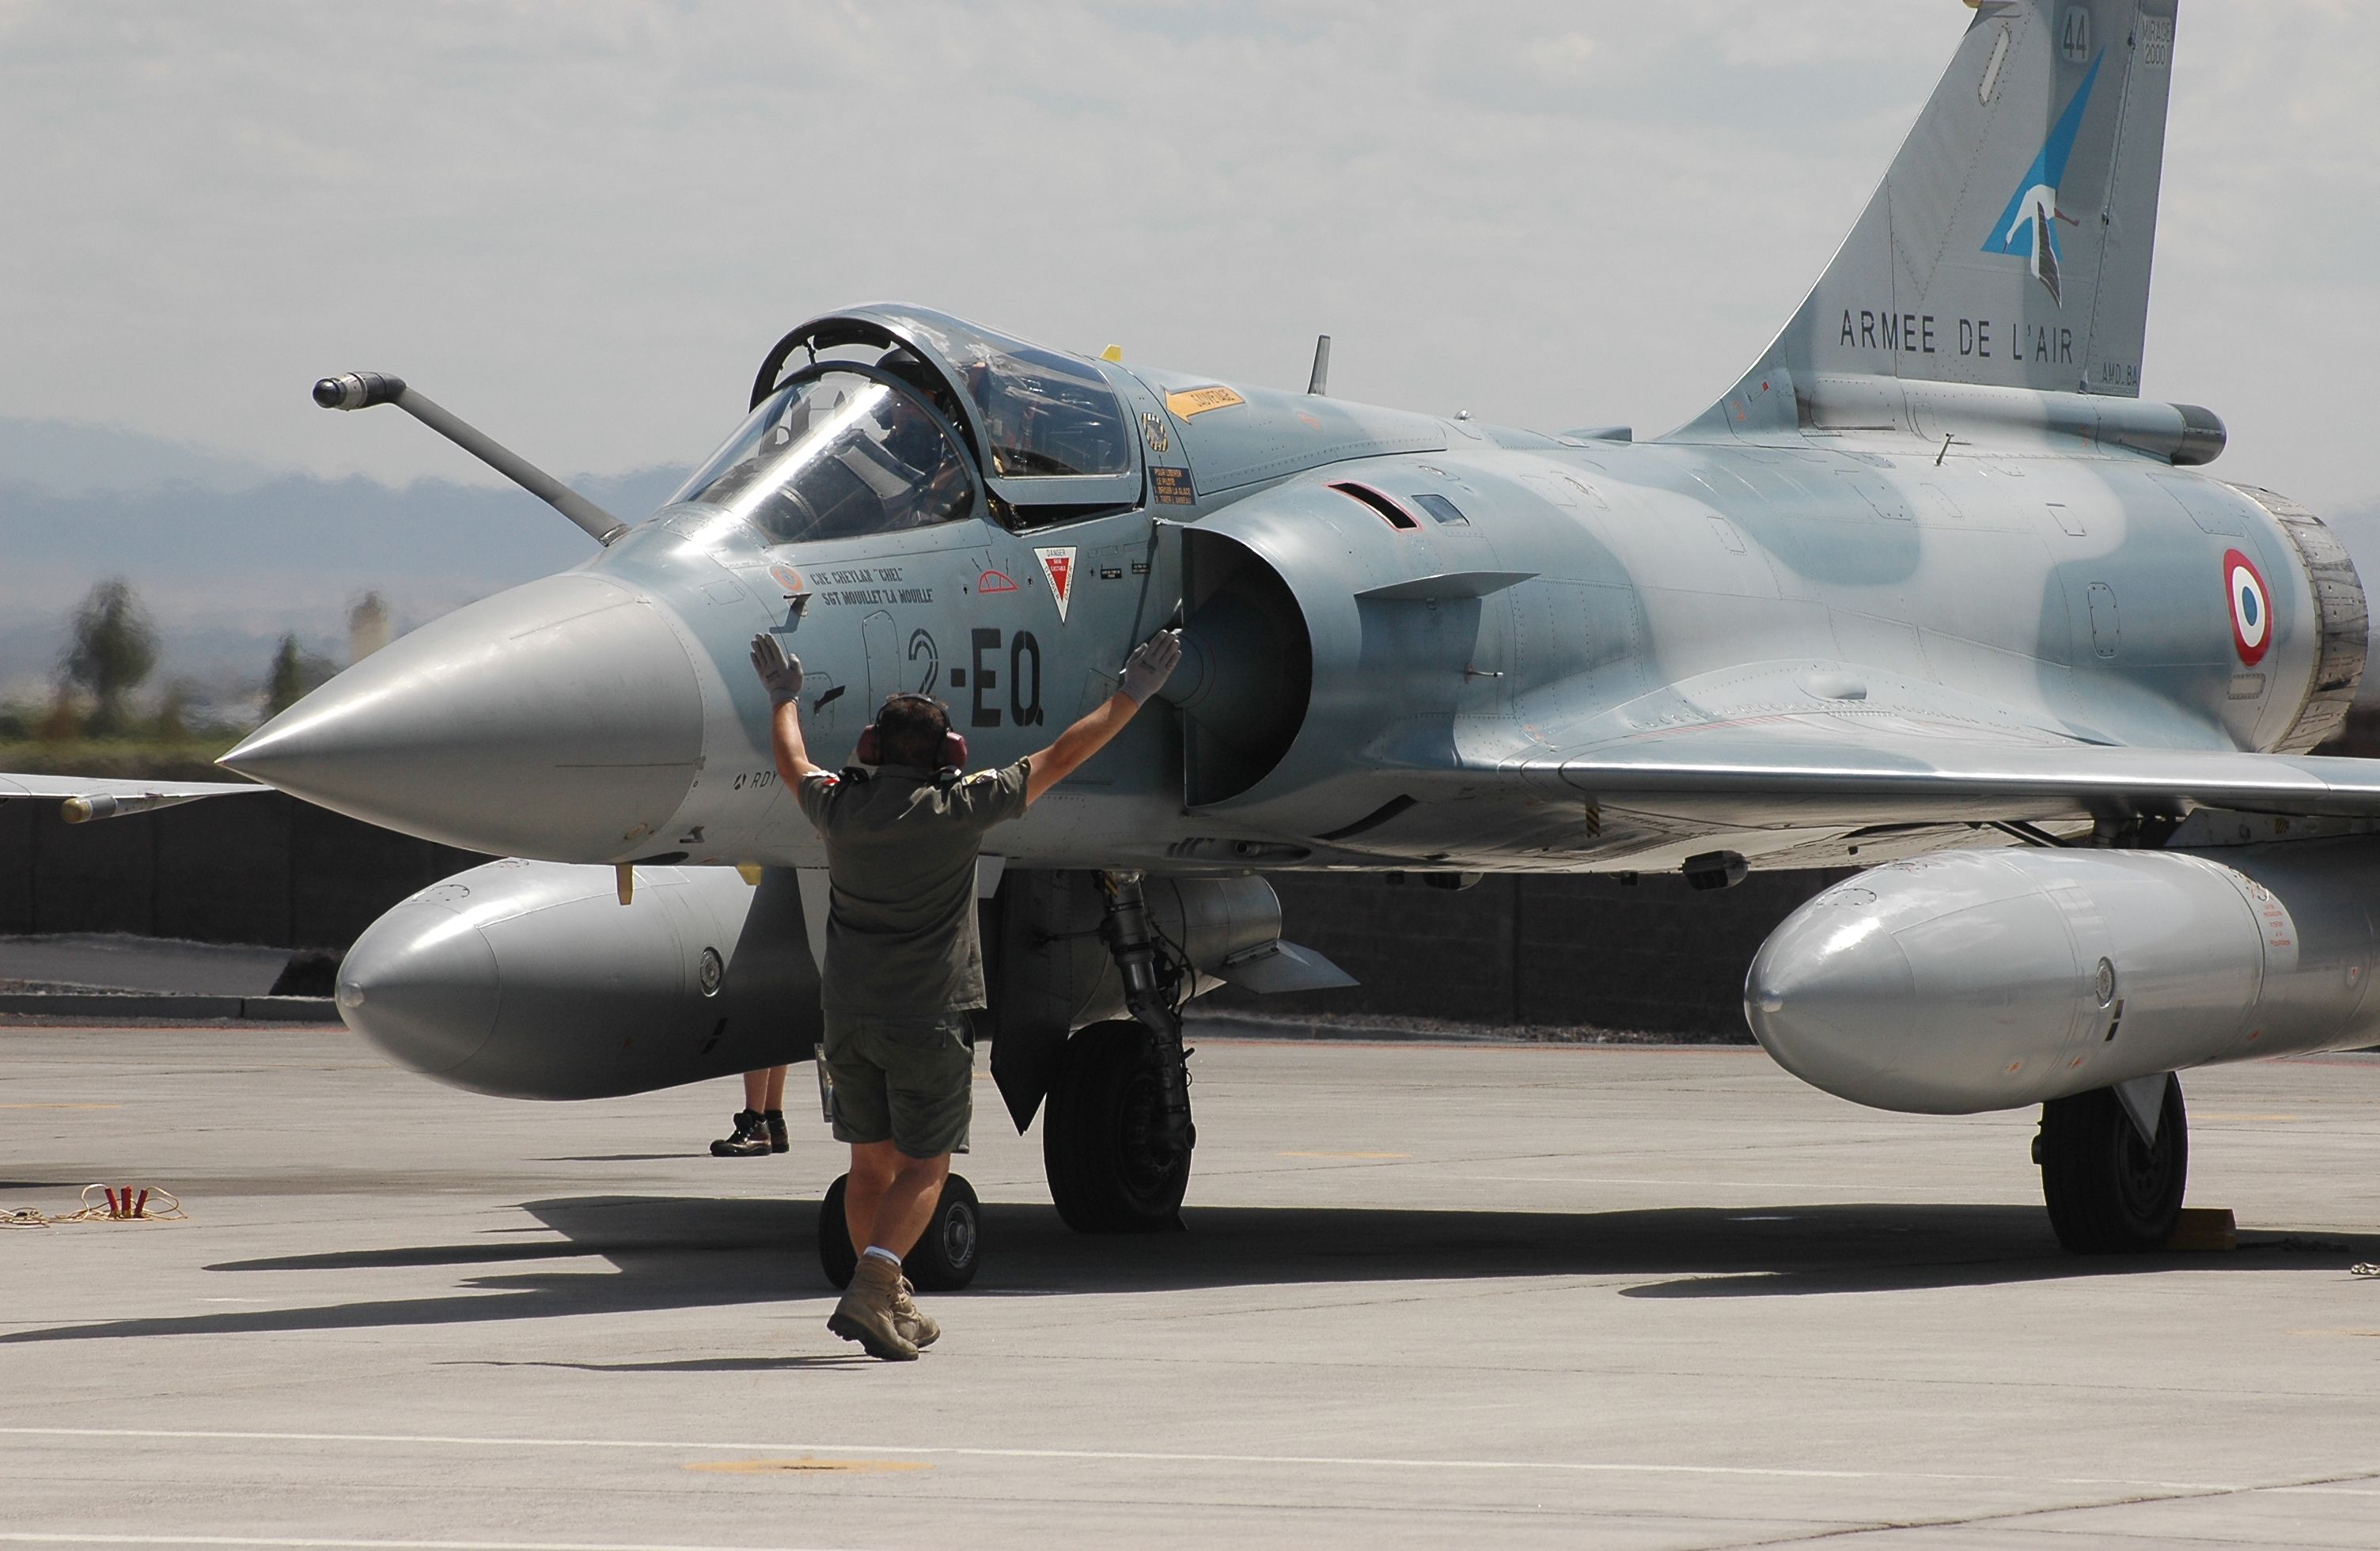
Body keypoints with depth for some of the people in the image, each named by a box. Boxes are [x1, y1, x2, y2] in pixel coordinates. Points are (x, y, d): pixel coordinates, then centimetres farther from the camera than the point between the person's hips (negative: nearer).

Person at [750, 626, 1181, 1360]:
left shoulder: (841, 807, 0)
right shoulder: (957, 810, -10)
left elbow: (793, 764, 24)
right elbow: (1058, 759, -5)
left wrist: (784, 695, 42)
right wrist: (1130, 697, 4)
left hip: (849, 1016, 4)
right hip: (929, 1018, -4)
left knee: (871, 1163, 15)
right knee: (922, 1170, -2)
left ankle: (889, 1303, 22)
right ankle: (872, 1290, -21)